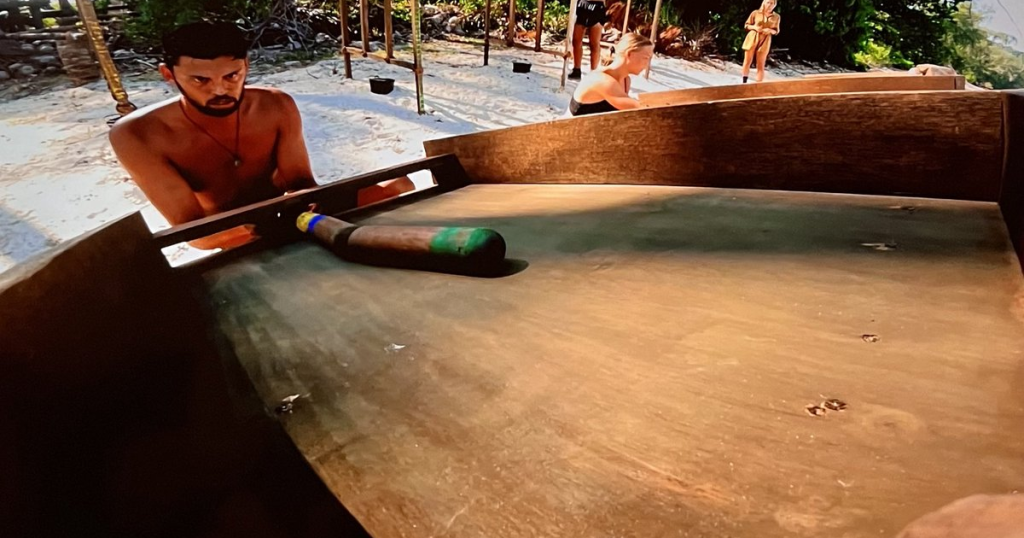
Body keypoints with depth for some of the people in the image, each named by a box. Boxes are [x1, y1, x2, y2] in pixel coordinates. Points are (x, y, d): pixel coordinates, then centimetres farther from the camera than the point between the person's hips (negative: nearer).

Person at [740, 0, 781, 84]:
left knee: (761, 65, -3)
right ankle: (744, 83, 8)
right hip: (752, 38, 0)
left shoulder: (776, 17, 4)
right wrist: (754, 27, -12)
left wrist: (770, 30, -11)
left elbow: (776, 31, 12)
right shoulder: (755, 13, 0)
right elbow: (746, 25, 8)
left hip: (765, 41, 0)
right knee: (747, 62, 0)